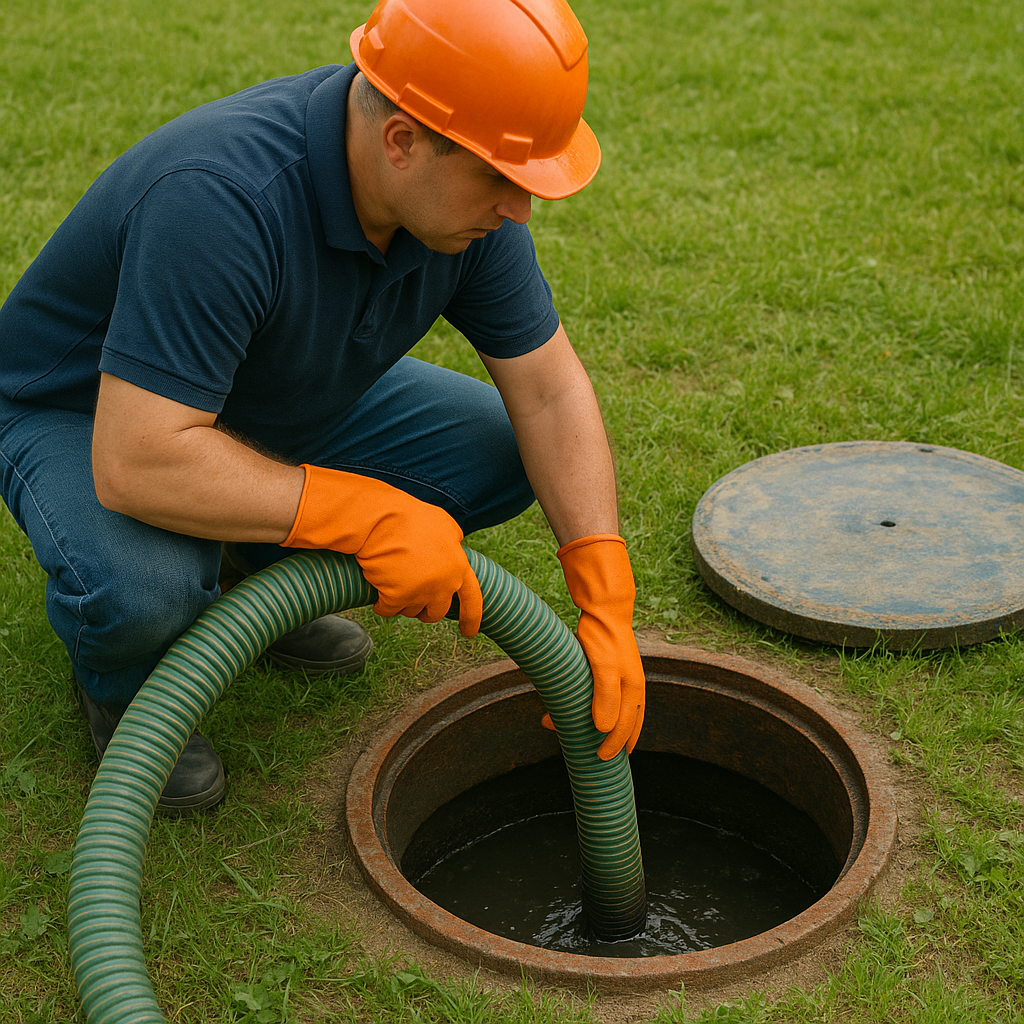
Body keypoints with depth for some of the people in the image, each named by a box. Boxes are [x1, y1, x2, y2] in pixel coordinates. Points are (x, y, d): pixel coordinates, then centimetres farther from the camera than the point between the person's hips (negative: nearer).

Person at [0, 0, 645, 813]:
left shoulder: (463, 190, -17)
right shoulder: (221, 199, -40)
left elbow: (549, 388, -11)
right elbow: (137, 464, -43)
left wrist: (607, 607, -18)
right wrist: (369, 517, -38)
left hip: (280, 400, 6)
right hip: (88, 417, -6)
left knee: (501, 452, -7)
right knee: (142, 586, -37)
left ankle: (269, 570, 13)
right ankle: (119, 680, 2)